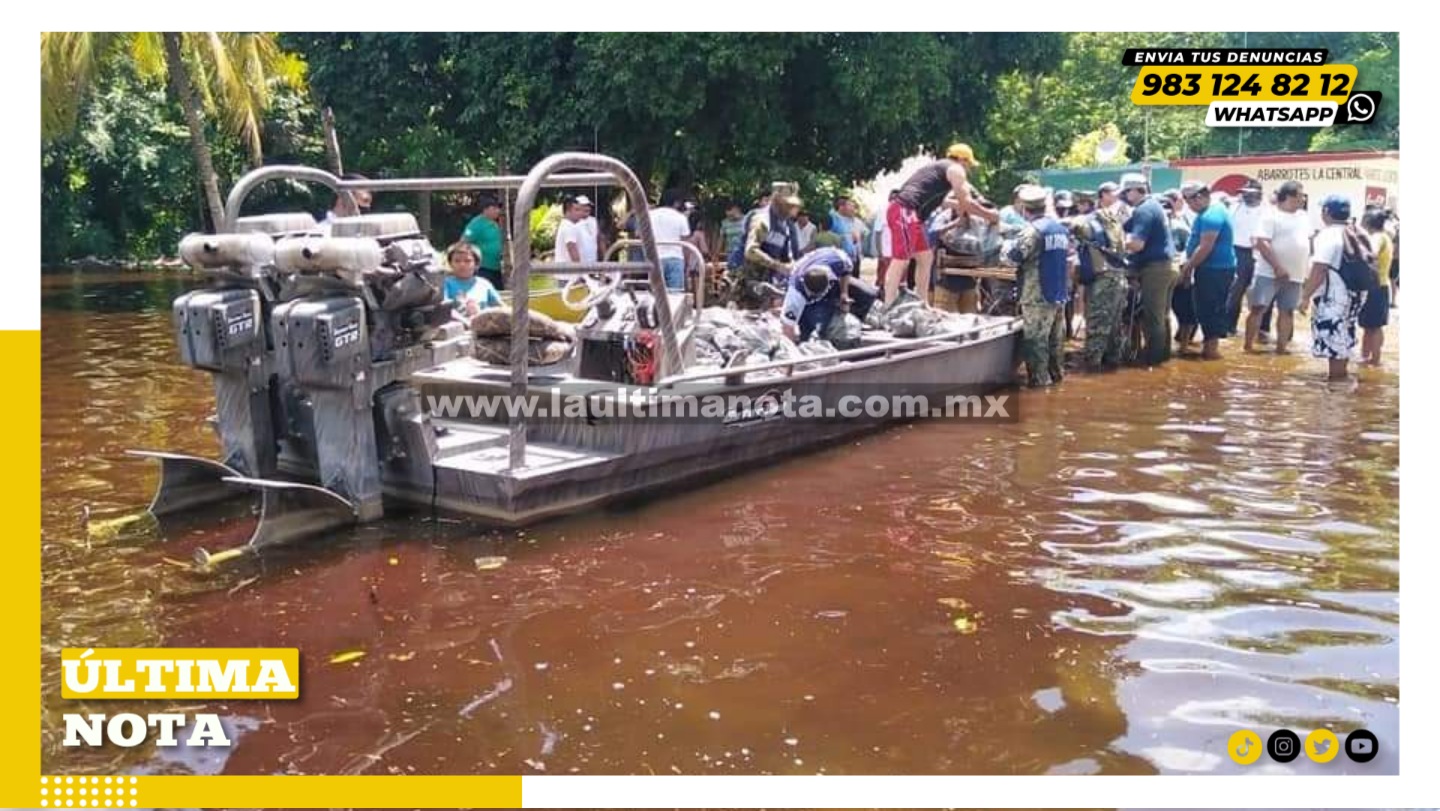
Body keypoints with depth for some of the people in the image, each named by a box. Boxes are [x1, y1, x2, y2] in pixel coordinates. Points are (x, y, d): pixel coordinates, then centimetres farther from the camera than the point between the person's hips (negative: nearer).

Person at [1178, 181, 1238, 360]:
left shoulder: (1211, 216, -18)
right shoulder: (1213, 211, 16)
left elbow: (1205, 247, -23)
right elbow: (1200, 244, 21)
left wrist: (1187, 267, -14)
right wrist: (1189, 265, 16)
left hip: (1214, 270, -10)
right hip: (1216, 268, 10)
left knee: (1208, 309, -6)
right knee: (1211, 309, 13)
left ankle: (1211, 348, -2)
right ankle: (1210, 345, 18)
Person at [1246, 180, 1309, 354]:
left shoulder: (1303, 216, 11)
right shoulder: (1271, 215, -11)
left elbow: (1307, 240, 22)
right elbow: (1261, 242, -19)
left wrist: (1304, 268, 12)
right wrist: (1278, 267, -21)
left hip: (1294, 274, 7)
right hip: (1269, 273, -7)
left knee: (1287, 311, 8)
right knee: (1258, 308, -4)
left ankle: (1282, 346, 15)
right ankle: (1248, 345, 0)